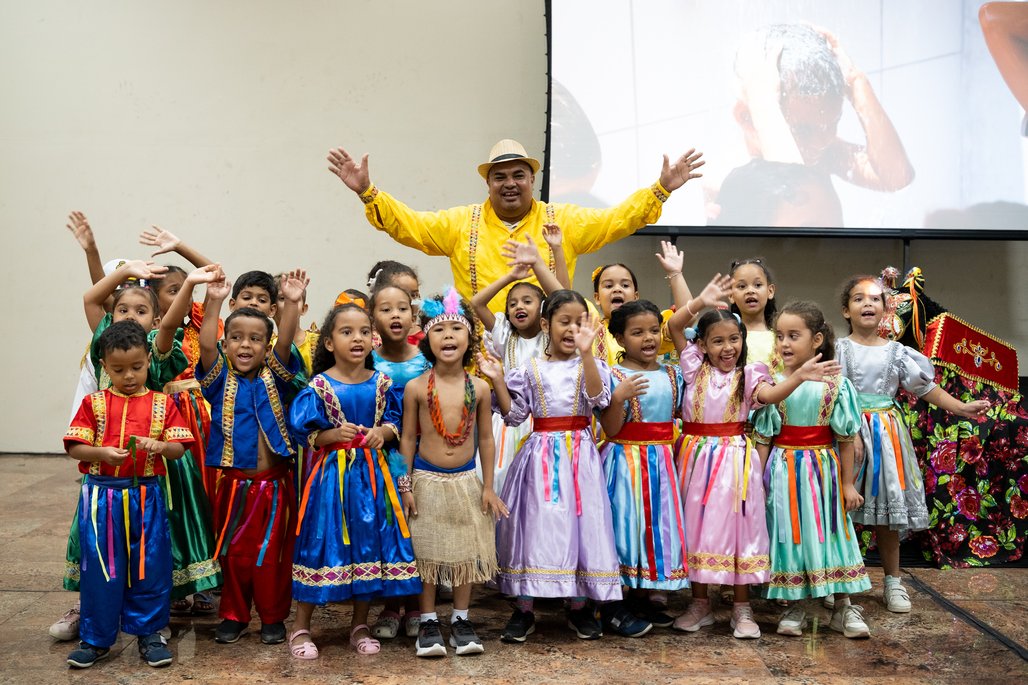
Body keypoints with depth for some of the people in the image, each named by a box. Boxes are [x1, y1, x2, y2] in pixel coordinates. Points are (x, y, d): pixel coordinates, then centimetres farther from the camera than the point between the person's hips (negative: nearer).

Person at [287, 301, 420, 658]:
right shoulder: (319, 386, -7)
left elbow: (395, 423, 8)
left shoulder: (381, 383, 3)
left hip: (371, 474, 3)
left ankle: (360, 625, 26)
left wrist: (382, 433, -13)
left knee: (370, 543, 8)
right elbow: (305, 433, -5)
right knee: (323, 543, 1)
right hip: (332, 474, -3)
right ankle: (300, 628, 17)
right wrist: (334, 435, -21)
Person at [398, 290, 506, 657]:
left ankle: (461, 619, 26)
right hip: (427, 480, -1)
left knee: (465, 551, 11)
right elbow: (408, 438, -1)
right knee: (427, 552, 7)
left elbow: (485, 438, 3)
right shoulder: (416, 387, -8)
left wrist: (488, 486, 3)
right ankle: (428, 621, 21)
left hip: (466, 480, 2)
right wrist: (406, 485, -3)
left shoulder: (479, 387, -4)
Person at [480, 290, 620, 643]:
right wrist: (497, 381, -6)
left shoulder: (590, 365, 3)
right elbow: (514, 415, 6)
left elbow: (598, 398, -17)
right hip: (541, 455, 0)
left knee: (580, 524, 2)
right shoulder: (532, 369, 6)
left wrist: (586, 352, -26)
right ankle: (524, 608, 12)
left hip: (580, 454, 0)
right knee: (535, 525, 0)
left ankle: (579, 607, 19)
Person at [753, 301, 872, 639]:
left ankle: (843, 607, 19)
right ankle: (794, 607, 19)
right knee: (790, 535, 6)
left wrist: (848, 484, -1)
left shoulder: (835, 384, -6)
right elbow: (763, 439, -2)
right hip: (784, 471, 0)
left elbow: (845, 439, -2)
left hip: (823, 469, 0)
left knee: (830, 533, 6)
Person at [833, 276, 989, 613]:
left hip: (886, 433, 3)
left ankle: (893, 580, 20)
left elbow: (926, 387, 9)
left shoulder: (896, 351, 6)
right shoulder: (840, 349, -2)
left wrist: (961, 407, 0)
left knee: (888, 510, 9)